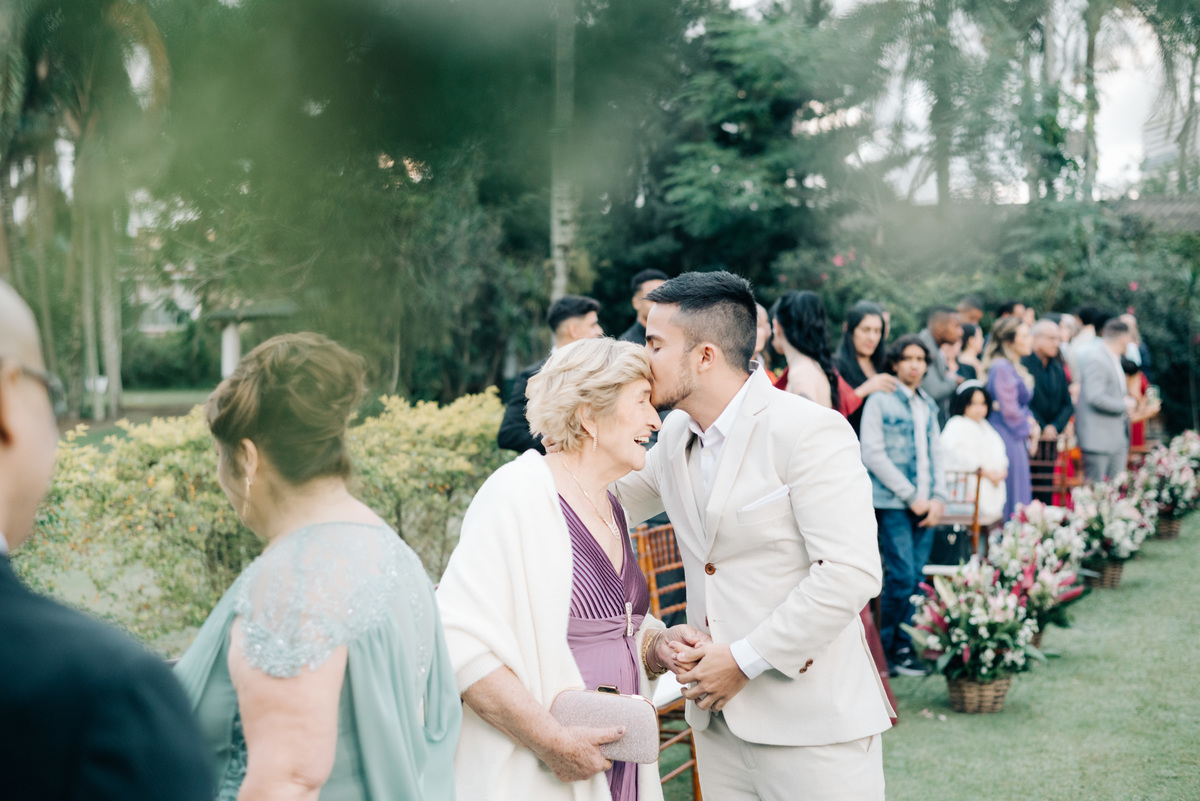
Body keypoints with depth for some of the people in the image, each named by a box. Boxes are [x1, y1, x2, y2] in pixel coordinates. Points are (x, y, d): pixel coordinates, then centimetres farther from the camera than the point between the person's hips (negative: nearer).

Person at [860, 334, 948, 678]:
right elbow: (873, 455, -7)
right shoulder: (880, 401, -2)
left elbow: (936, 452, 20)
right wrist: (911, 496, -8)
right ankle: (889, 651, 2)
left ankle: (905, 647, 11)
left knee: (916, 578, 3)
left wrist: (939, 497, 4)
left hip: (925, 505, 6)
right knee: (902, 576, -10)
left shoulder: (928, 405, 17)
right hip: (893, 504, -6)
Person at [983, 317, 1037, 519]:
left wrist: (1031, 423, 5)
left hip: (1018, 439, 10)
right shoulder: (1001, 368, -16)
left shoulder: (1016, 367, 15)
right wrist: (1029, 429, -4)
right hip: (1007, 438, -10)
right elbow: (1009, 410, -17)